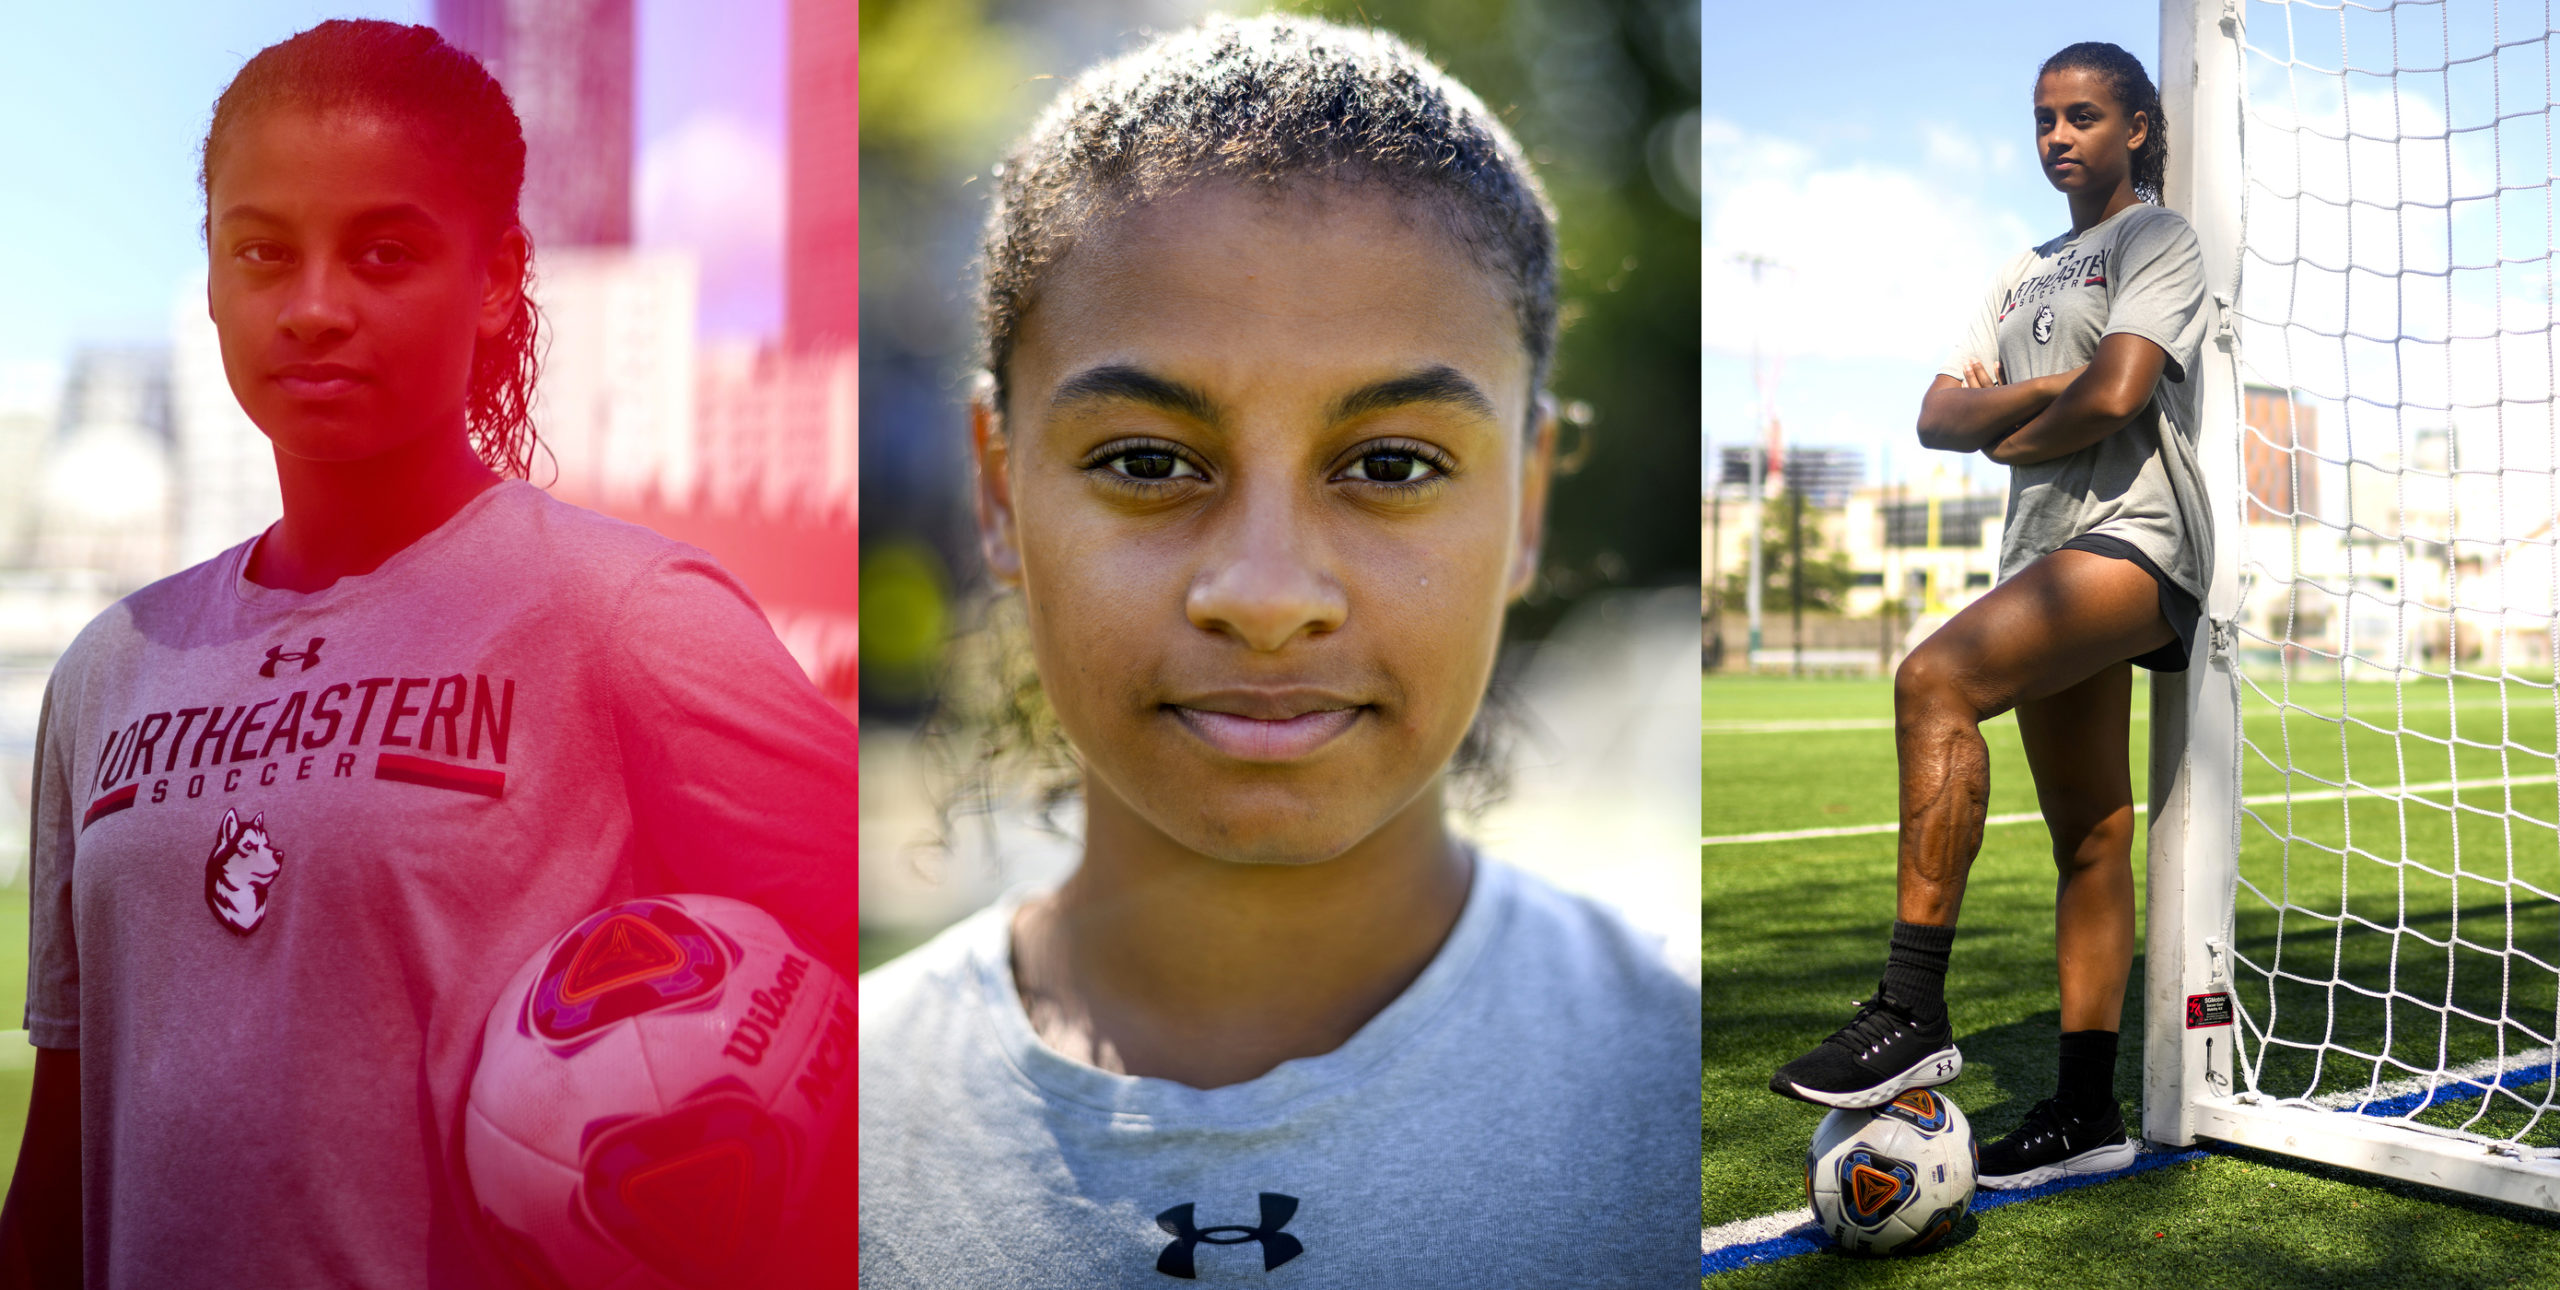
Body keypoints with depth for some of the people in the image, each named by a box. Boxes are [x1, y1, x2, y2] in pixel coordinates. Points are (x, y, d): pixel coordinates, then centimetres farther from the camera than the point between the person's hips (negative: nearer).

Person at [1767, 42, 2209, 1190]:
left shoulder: (2160, 240, 3)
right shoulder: (2024, 272, 25)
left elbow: (2113, 398, -15)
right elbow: (1938, 418, 11)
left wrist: (2007, 439, 2)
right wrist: (2050, 387, -5)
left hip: (2134, 536, -8)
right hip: (2051, 553, 8)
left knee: (1936, 677, -31)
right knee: (2088, 838, 7)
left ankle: (1912, 1011, -33)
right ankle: (2088, 1114, 10)